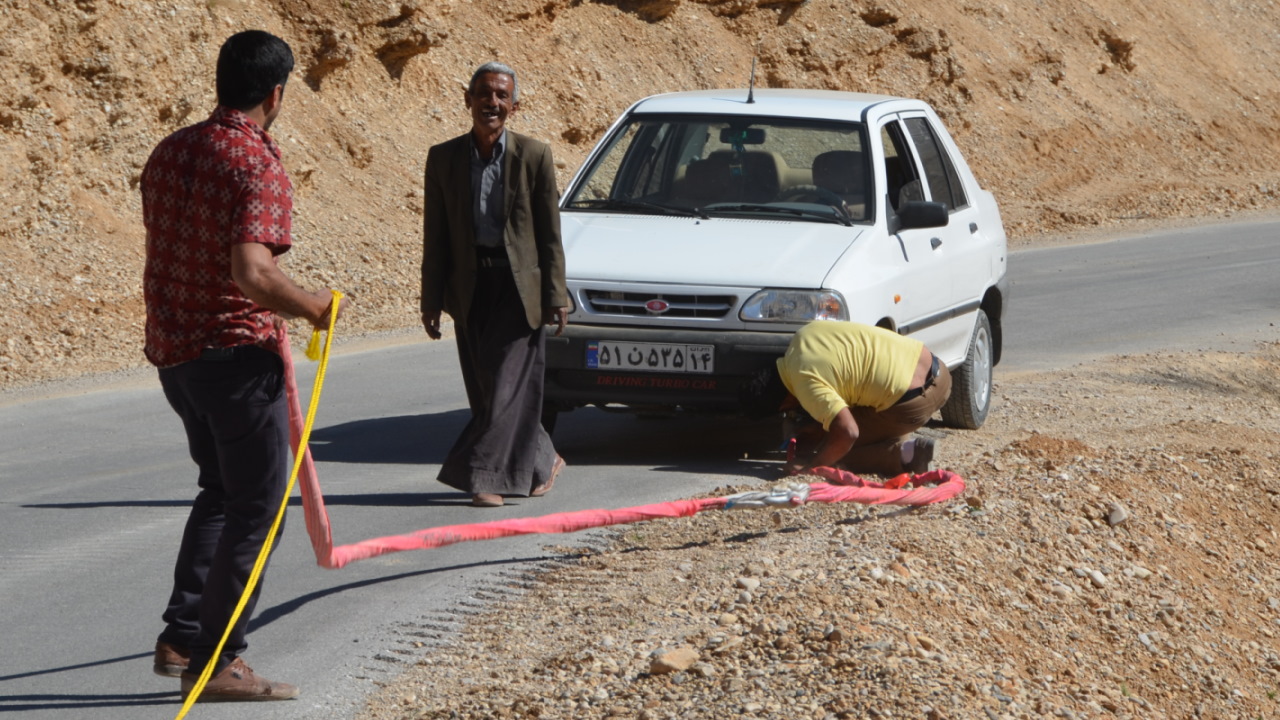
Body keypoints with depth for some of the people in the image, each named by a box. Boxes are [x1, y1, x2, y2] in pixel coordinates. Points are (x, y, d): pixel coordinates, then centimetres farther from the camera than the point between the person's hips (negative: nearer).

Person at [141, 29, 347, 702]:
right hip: (236, 353, -8)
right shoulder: (259, 167, -18)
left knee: (221, 488, 23)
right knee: (254, 508, 3)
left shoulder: (169, 152, 7)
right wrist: (314, 307, -13)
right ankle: (215, 661, 5)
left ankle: (181, 637, 19)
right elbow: (251, 272, -30)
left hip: (172, 350, 8)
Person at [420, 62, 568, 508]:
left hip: (520, 286, -3)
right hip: (469, 287, 3)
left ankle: (485, 477, -6)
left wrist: (555, 296, -5)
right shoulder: (443, 158, 4)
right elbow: (435, 236, 6)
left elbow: (550, 235, -1)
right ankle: (541, 462, 23)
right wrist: (431, 299, 2)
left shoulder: (534, 157, -3)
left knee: (508, 384, -8)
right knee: (484, 389, 7)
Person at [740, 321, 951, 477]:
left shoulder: (807, 383, -17)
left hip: (911, 404, -9)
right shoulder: (805, 335, 10)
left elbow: (847, 433, -24)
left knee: (838, 450, 5)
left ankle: (903, 454, -9)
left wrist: (811, 467, -12)